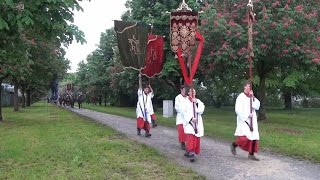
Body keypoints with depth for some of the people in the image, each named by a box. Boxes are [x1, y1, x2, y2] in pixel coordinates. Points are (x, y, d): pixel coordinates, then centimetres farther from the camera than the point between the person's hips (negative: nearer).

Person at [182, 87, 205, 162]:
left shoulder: (198, 101, 13)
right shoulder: (185, 101, 1)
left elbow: (201, 110, -2)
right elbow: (184, 112, -8)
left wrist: (196, 103, -12)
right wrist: (191, 118, -18)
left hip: (197, 123, 5)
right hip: (188, 122, -4)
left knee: (196, 138, 7)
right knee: (190, 138, -16)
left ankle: (187, 152, 24)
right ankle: (191, 154, -17)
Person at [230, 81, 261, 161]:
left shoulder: (252, 97, 12)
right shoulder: (241, 97, -7)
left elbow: (257, 106, -1)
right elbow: (238, 109, -14)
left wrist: (253, 97, -10)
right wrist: (247, 115, -17)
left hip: (252, 121, 7)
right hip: (243, 120, -7)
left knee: (254, 137, 2)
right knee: (245, 138, -16)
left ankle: (251, 154, 9)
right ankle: (234, 145, 10)